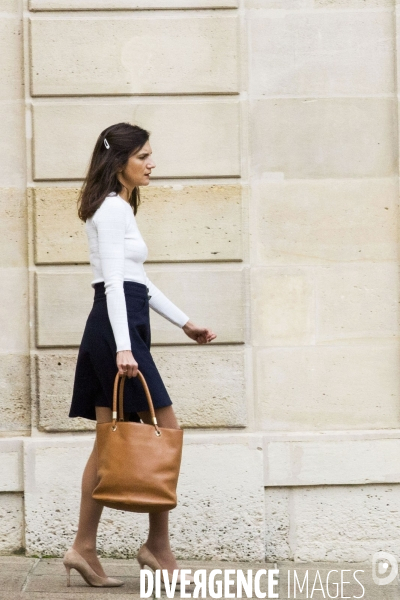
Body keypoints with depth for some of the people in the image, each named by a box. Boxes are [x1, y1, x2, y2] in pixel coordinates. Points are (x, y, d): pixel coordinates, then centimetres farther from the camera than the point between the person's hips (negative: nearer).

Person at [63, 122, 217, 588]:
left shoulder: (120, 208, 21)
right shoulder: (112, 208, -9)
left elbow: (139, 281, 25)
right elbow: (113, 283, -18)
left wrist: (185, 323, 24)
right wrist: (124, 347, -25)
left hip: (112, 332, 10)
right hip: (116, 327, -10)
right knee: (166, 431, -6)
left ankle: (84, 548, 8)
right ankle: (157, 545, 0)